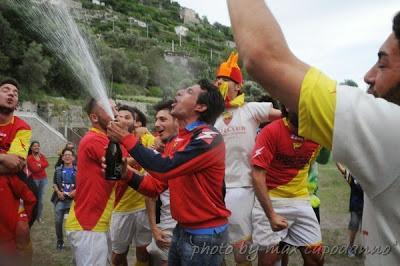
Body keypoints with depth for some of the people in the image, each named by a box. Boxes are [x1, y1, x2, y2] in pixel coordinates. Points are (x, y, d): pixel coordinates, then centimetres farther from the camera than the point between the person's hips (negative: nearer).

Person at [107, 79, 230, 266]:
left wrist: (126, 138, -19)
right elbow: (156, 186, 6)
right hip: (181, 231, 7)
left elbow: (164, 168, -29)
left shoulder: (208, 138, -19)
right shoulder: (178, 140, 7)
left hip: (204, 236, -7)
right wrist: (126, 174, -11)